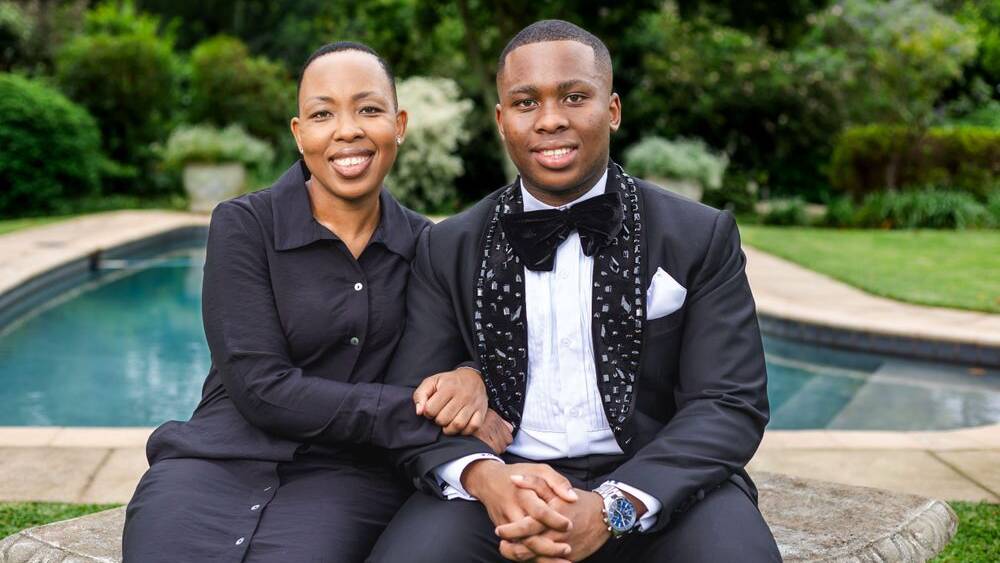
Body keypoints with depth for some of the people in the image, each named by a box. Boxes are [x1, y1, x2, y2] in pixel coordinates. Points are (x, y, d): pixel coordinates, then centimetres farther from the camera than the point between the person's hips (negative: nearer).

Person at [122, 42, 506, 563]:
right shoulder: (243, 225, -3)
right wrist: (426, 414, -15)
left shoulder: (423, 244, 5)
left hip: (349, 475, 1)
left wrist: (471, 377, -11)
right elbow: (260, 388, -11)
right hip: (221, 461, 0)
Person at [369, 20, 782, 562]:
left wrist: (612, 507, -22)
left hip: (655, 480, 0)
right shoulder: (448, 249, 7)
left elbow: (730, 405, -5)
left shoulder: (702, 237, 2)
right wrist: (482, 477, -21)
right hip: (504, 482, 1)